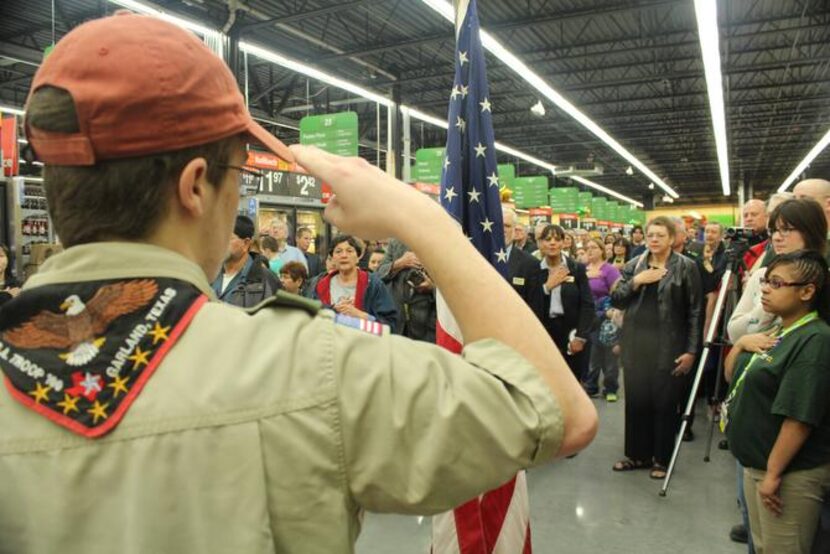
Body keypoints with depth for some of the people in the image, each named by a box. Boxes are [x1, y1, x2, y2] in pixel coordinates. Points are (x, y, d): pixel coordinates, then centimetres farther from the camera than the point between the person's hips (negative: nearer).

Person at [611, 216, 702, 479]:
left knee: (664, 403, 6)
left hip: (668, 345, -3)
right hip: (636, 343, 4)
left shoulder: (686, 267, -3)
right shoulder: (634, 265, 8)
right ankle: (636, 453, 25)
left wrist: (691, 350, -9)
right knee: (636, 400, 10)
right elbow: (616, 300, 4)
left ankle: (661, 458, 21)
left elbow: (695, 311, -4)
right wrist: (635, 282, -11)